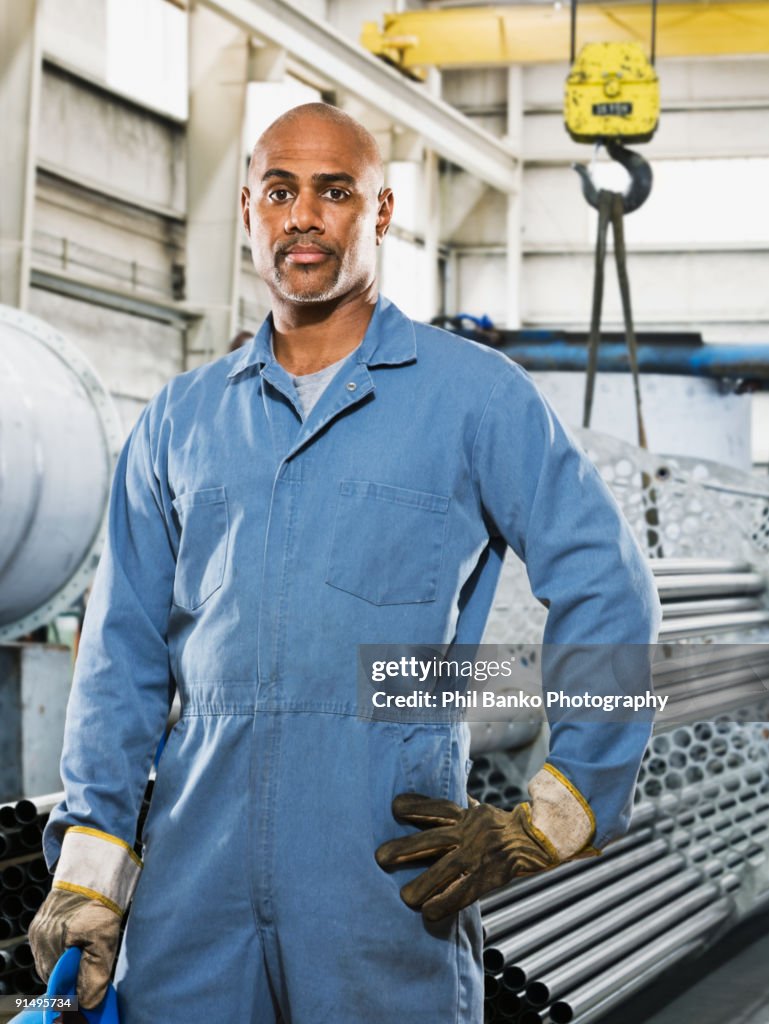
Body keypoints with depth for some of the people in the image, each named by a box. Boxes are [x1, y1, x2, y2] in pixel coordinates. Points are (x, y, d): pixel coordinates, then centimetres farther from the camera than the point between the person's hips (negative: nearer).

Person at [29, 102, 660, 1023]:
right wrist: (88, 870, 3)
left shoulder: (474, 395, 2)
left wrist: (550, 825, -4)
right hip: (196, 865, 3)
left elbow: (607, 594, 0)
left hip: (391, 863, -3)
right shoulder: (178, 422, 13)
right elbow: (124, 648, 12)